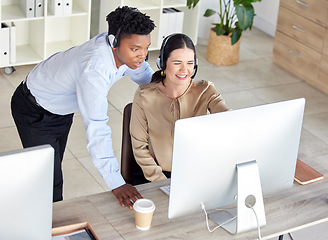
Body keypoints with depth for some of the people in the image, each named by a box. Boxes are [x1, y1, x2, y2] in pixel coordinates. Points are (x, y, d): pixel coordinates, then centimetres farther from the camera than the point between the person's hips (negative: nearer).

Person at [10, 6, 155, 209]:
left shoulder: (127, 49, -20)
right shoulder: (94, 70, -44)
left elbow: (147, 78, 2)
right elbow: (97, 128, -46)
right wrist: (116, 183, -47)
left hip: (62, 107, 8)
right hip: (35, 112, -8)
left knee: (54, 164, 23)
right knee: (51, 183, -8)